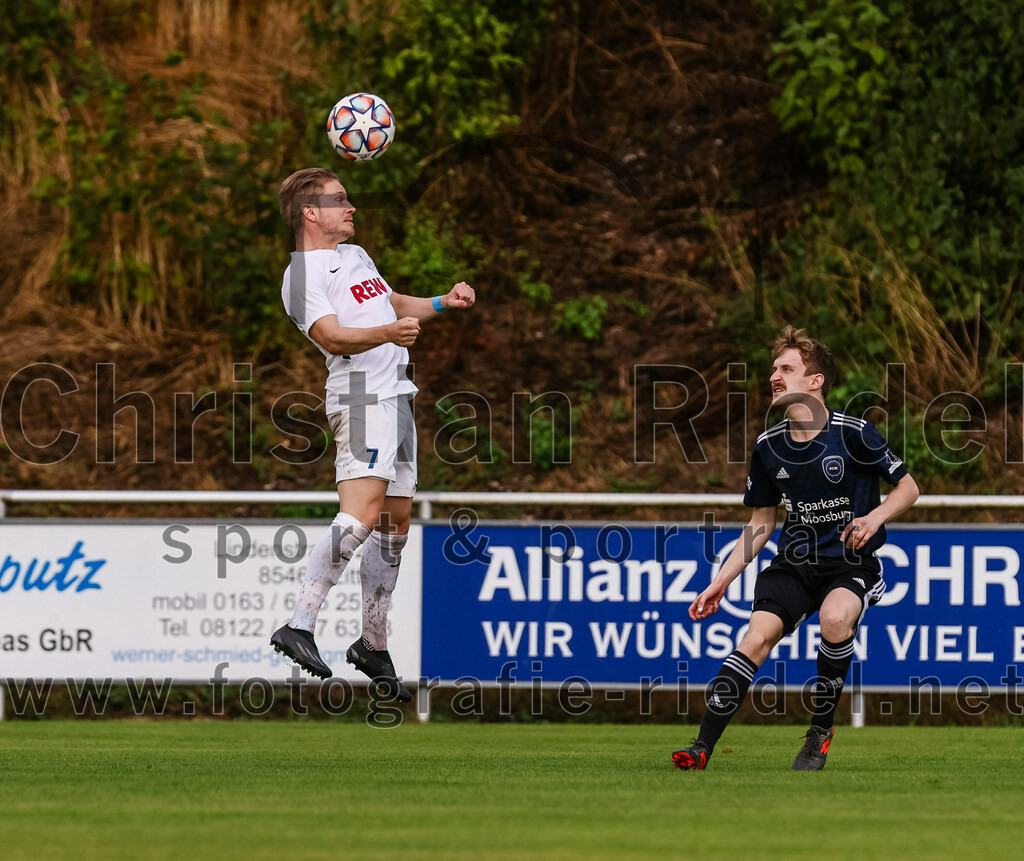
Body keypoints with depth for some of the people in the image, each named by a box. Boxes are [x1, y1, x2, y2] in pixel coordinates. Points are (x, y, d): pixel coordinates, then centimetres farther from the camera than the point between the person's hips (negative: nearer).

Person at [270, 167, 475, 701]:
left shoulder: (355, 255, 23)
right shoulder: (302, 275, -7)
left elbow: (394, 304, 36)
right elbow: (331, 336, -21)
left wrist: (444, 303, 22)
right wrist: (387, 332, -36)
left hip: (396, 397, 10)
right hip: (361, 395, -10)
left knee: (395, 521, 11)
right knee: (363, 512, -25)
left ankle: (374, 646, 19)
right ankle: (300, 625, -32)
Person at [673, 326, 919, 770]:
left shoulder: (852, 433, -10)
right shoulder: (768, 446, 4)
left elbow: (908, 488, -1)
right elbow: (761, 524, 15)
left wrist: (874, 518, -21)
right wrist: (721, 581, 10)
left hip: (852, 563, -4)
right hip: (794, 562, 4)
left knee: (835, 616, -35)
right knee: (758, 634, -20)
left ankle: (821, 730, -14)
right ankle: (701, 747, -24)